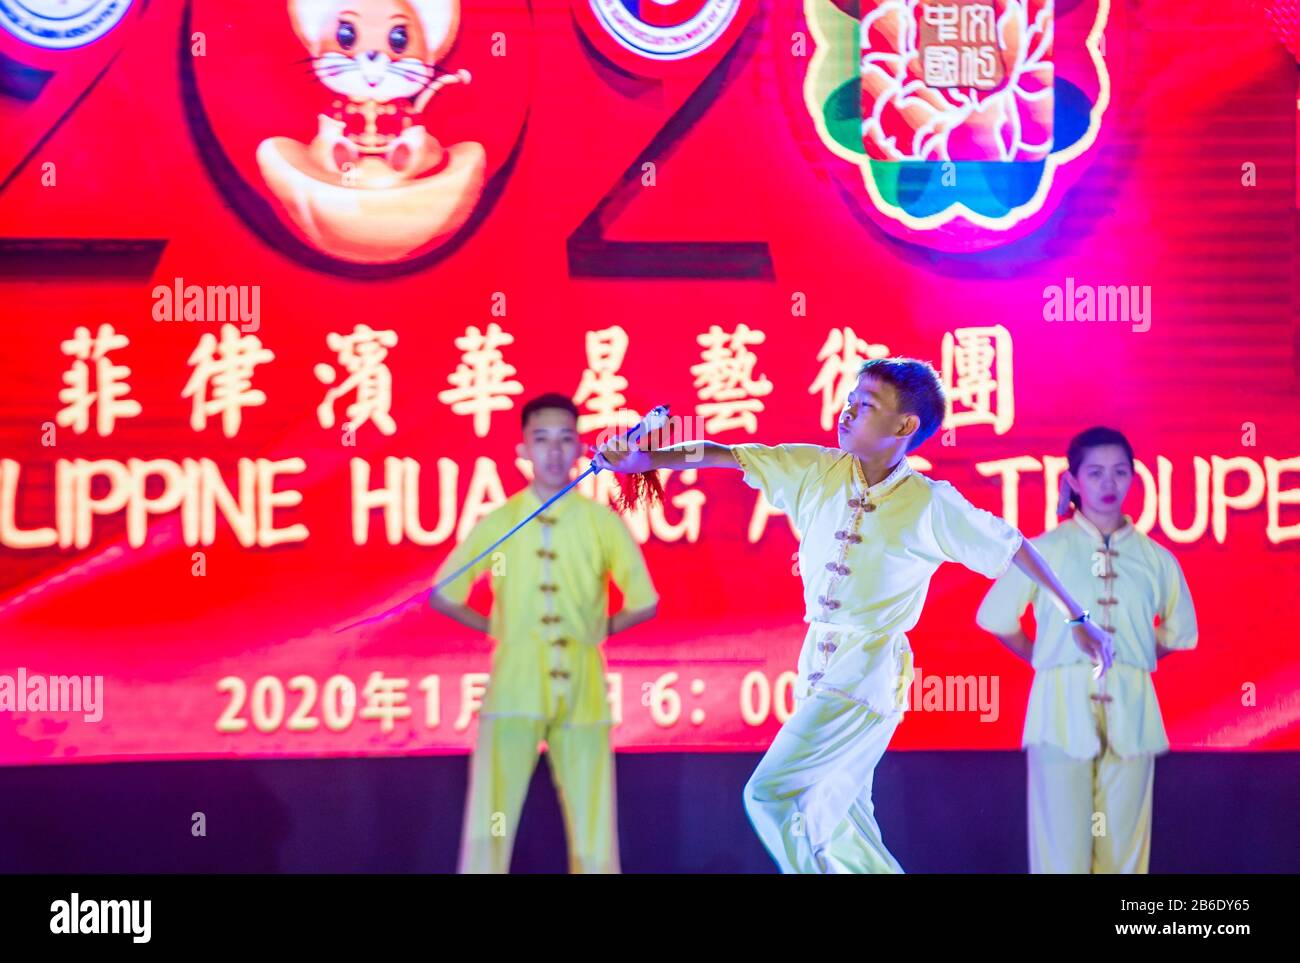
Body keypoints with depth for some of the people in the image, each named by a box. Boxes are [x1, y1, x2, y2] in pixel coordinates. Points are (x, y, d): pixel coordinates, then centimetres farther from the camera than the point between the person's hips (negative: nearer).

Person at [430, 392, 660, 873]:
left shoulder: (603, 523, 4)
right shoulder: (497, 522, 4)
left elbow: (645, 602, 13)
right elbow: (443, 594, 13)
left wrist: (599, 630, 8)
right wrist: (497, 629, 9)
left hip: (582, 689, 1)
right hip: (514, 688, -1)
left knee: (594, 835, 2)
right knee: (487, 830, -7)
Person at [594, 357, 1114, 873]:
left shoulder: (931, 505, -11)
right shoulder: (818, 471, 0)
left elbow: (1013, 548, -1)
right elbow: (726, 456, -1)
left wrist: (1077, 617, 4)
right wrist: (646, 459, -12)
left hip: (869, 674, -6)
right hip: (818, 664, 6)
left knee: (769, 794, -14)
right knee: (834, 820, 14)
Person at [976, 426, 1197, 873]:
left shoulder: (1156, 559, 8)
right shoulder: (1046, 549, 2)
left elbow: (1180, 631, 22)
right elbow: (996, 616, 9)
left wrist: (1133, 659, 14)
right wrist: (1042, 660, 10)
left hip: (1130, 711, 2)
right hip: (1062, 706, -2)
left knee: (1123, 845, 3)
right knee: (1061, 845, -3)